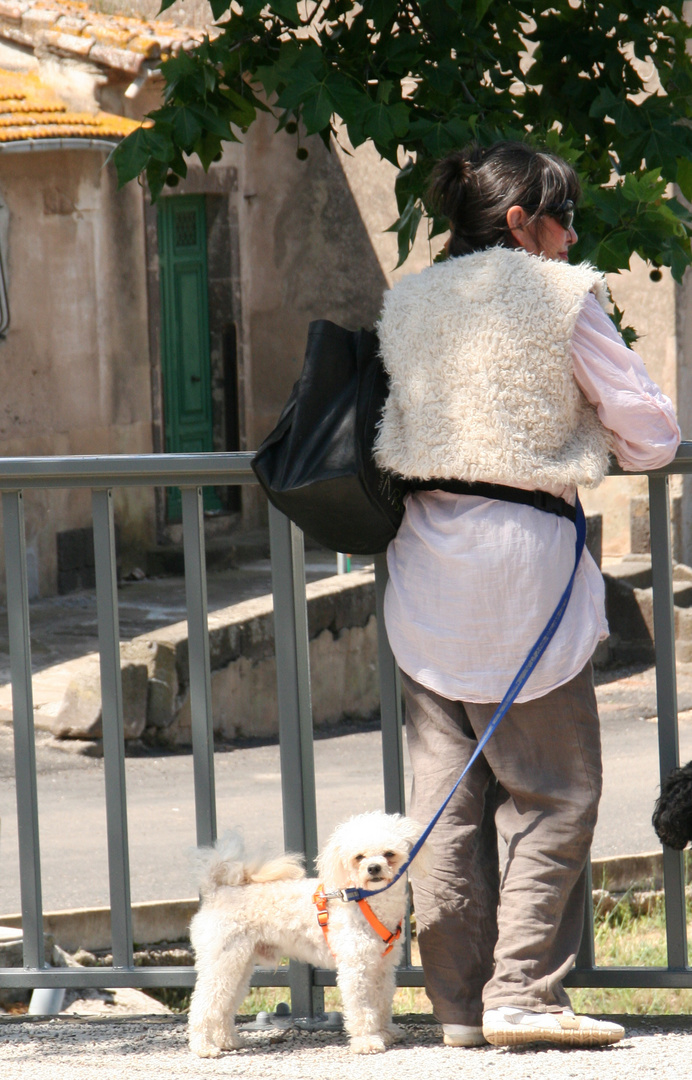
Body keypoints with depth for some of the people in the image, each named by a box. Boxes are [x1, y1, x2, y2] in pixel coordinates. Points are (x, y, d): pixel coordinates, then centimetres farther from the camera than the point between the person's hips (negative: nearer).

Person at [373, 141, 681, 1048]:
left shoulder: (407, 304, 11)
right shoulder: (560, 298, -7)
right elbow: (652, 435, -3)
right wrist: (584, 440, 17)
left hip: (426, 556, 6)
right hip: (524, 551, -6)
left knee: (447, 793, 8)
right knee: (552, 792, 0)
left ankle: (459, 1002, 9)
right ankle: (522, 992, -7)